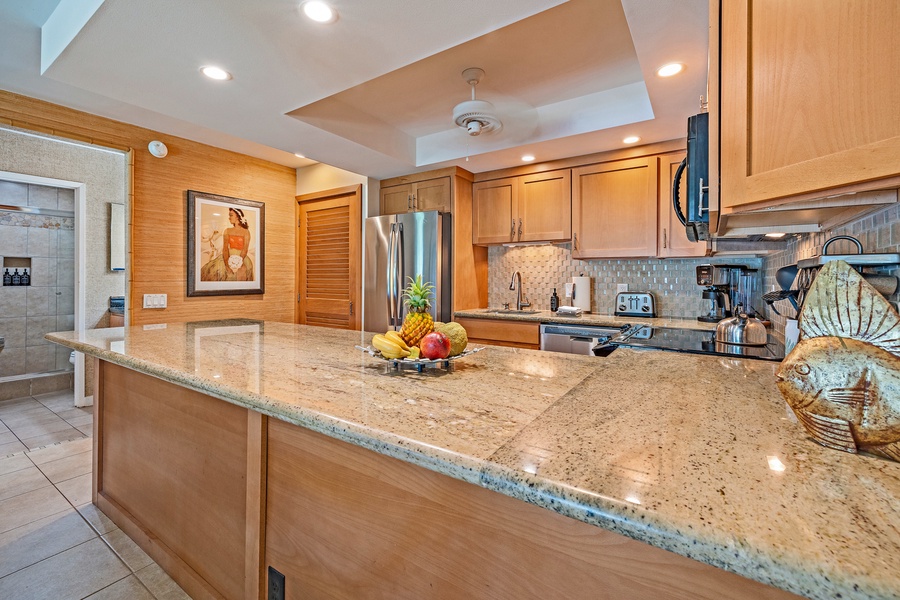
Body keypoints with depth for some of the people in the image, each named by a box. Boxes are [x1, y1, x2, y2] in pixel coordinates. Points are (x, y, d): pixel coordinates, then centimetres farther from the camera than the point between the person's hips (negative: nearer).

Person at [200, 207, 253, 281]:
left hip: (241, 257, -3)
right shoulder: (227, 231, 12)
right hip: (228, 257, 3)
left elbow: (245, 249, -6)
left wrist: (238, 262, -21)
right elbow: (225, 248, 0)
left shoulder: (246, 232, 4)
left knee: (240, 271, -30)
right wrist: (227, 264, -16)